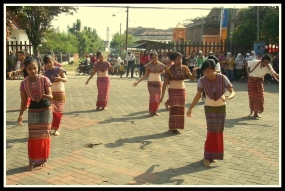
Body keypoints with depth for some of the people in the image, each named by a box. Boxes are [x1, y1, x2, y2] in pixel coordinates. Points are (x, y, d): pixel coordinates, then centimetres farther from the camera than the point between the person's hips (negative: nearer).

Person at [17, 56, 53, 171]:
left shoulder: (44, 79, -12)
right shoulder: (24, 83, -5)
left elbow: (51, 96, -14)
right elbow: (23, 101, 1)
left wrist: (47, 96, -37)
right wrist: (21, 115, -5)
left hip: (46, 110, -2)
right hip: (32, 111, 2)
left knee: (44, 135, 6)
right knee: (33, 136, 2)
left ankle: (43, 159, 21)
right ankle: (32, 161, 12)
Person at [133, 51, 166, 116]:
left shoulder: (161, 65, -5)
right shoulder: (148, 65, -7)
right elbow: (145, 76, -2)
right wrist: (138, 81, -8)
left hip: (158, 83, 2)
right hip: (151, 83, -2)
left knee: (158, 98, 2)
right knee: (153, 97, -9)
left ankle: (155, 111, 19)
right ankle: (151, 111, 6)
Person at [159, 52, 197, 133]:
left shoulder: (184, 68, -1)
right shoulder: (169, 70, -10)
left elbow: (192, 78, -4)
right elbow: (165, 83, -9)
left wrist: (194, 71, -25)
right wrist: (162, 95, -12)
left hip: (182, 90, 3)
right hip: (172, 91, -3)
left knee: (180, 109, 4)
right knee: (173, 108, -7)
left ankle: (177, 126, 14)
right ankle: (172, 127, 2)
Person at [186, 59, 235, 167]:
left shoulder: (223, 78, -17)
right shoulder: (202, 80, -15)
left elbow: (233, 92, -17)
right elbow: (198, 95, -8)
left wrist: (227, 98, -39)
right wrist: (190, 108, -13)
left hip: (221, 108, 1)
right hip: (209, 108, -1)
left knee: (218, 131, 9)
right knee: (212, 131, -7)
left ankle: (213, 154, 28)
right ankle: (207, 156, 5)